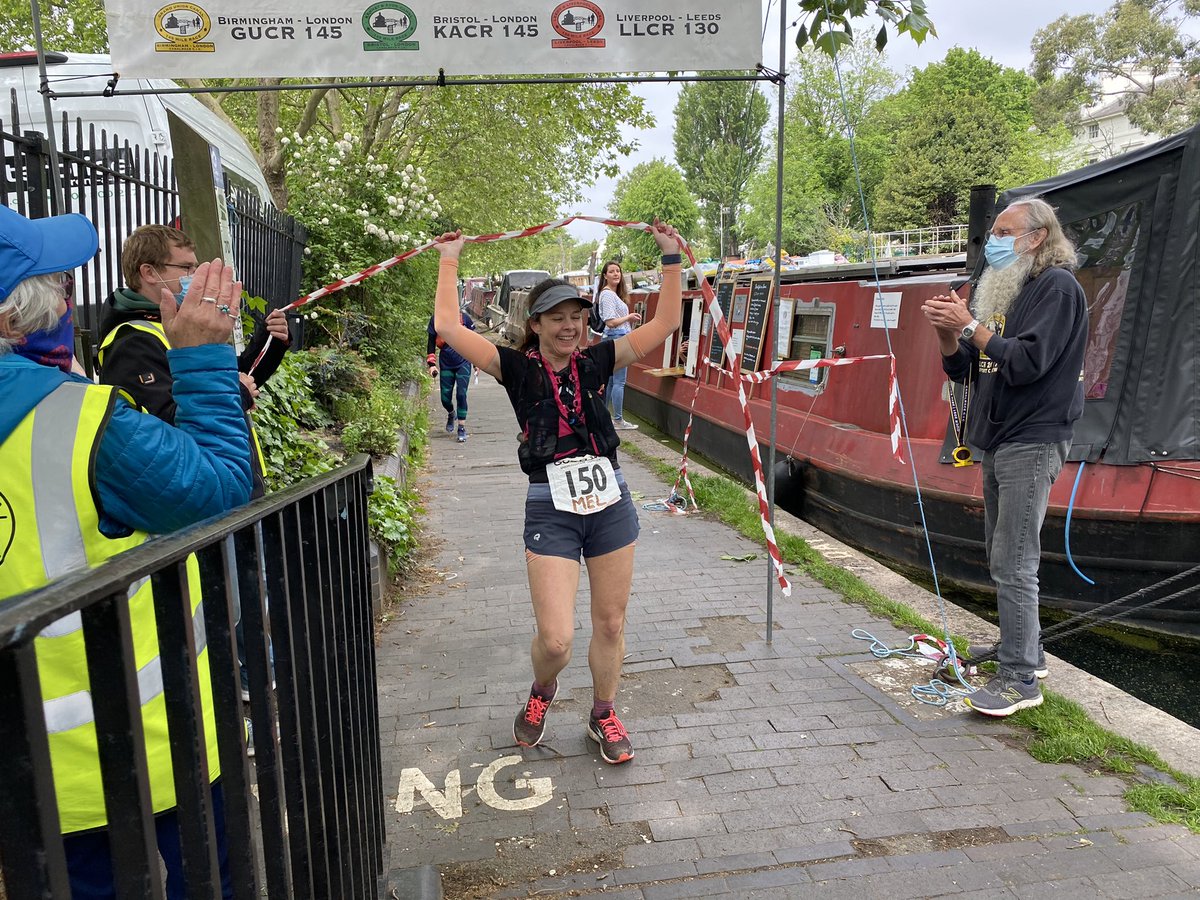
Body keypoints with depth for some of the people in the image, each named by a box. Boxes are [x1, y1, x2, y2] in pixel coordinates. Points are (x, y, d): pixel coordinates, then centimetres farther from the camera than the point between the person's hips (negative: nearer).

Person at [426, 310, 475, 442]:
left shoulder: (464, 318, -6)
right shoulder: (435, 320, -4)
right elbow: (431, 343, 2)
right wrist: (431, 364, -7)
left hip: (463, 363, -1)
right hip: (446, 365, 2)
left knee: (461, 395, -10)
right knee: (445, 398, 5)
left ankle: (462, 429, 0)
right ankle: (451, 414, 40)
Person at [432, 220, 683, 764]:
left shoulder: (596, 362, 6)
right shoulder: (517, 368, 0)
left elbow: (666, 323, 6)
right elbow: (448, 327, -6)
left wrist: (671, 257, 4)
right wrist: (449, 260, 4)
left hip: (611, 504, 3)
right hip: (550, 510, -3)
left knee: (610, 624, 12)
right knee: (555, 639, -6)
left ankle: (603, 716, 37)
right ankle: (541, 692, 31)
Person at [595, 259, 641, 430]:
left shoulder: (615, 294, 18)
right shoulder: (607, 294, -13)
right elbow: (611, 322, -19)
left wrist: (630, 320, 6)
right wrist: (629, 317, -8)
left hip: (617, 339, 10)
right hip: (616, 339, -10)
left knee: (610, 381, 13)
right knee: (619, 382, -7)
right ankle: (618, 420, -2)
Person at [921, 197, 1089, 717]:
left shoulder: (1057, 286, -8)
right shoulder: (1002, 291, 17)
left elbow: (1027, 363, -20)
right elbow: (961, 370, 14)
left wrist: (971, 327, -17)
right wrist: (949, 333, -3)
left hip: (1032, 441, -9)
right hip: (998, 441, 9)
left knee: (1013, 562, -10)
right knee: (1002, 555, 14)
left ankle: (1020, 678, -2)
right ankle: (1023, 648, 28)